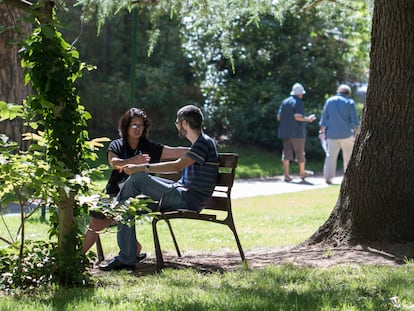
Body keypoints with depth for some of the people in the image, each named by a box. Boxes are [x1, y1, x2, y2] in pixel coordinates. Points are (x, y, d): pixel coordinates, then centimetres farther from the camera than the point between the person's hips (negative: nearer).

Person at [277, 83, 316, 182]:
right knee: (300, 152, 9)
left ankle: (286, 175, -3)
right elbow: (298, 117, -22)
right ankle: (302, 172, 22)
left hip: (285, 132, 6)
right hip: (297, 132, -6)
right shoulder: (298, 103, -11)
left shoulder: (285, 102, 9)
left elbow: (278, 117, 9)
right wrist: (308, 119, -7)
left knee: (287, 152, 3)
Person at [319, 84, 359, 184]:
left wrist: (322, 131, 13)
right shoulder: (350, 102, -1)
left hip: (332, 134, 2)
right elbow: (354, 120, -4)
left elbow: (324, 118, 8)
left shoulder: (329, 101, 7)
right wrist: (355, 132, 2)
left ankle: (328, 177, -3)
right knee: (348, 156, 7)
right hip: (346, 134, -2)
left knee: (331, 156, 4)